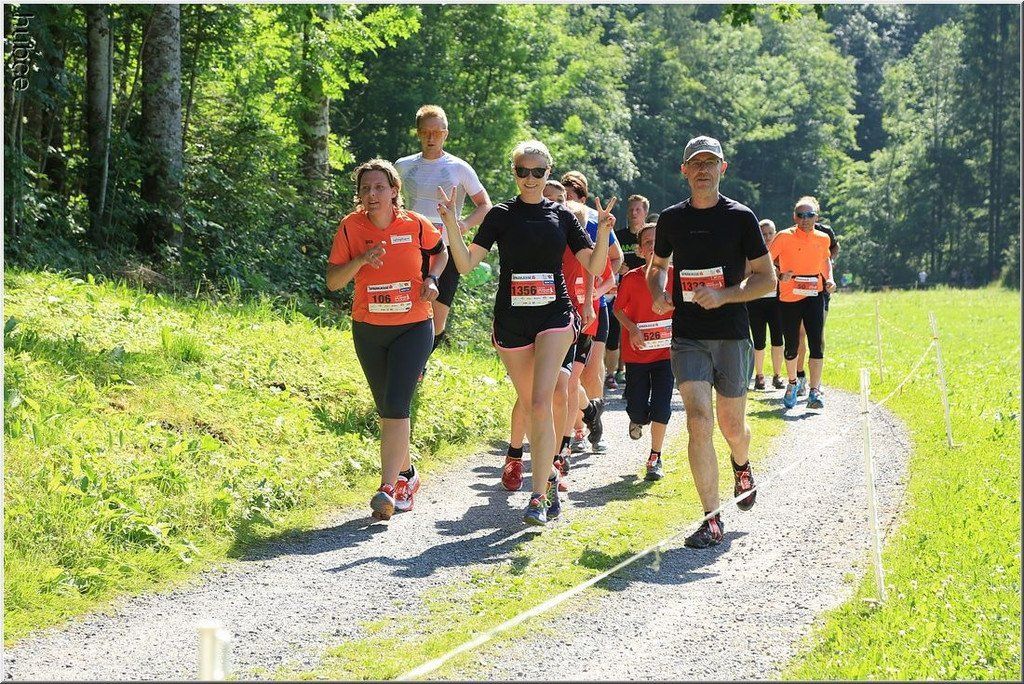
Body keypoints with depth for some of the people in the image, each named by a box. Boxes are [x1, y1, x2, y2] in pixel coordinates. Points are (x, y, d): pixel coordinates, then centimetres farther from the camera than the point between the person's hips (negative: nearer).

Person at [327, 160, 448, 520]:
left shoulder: (416, 225, -7)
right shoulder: (351, 227, -6)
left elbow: (441, 252, 14)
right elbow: (332, 281, -7)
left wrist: (431, 278, -5)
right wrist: (361, 260, -24)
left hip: (413, 328, -3)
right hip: (368, 330, 3)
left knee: (396, 406, -17)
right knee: (387, 410, 13)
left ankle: (388, 487, -19)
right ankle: (407, 476, 33)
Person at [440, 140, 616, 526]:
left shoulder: (562, 216, 5)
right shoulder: (501, 215, 3)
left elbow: (594, 267, 2)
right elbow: (466, 264, -6)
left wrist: (603, 232, -15)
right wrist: (452, 224, -21)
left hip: (554, 316, -1)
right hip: (511, 320, 2)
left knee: (541, 402, -17)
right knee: (530, 406, 9)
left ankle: (538, 497, -19)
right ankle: (548, 479, 29)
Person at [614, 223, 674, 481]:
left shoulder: (674, 275, -4)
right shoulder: (631, 278, -6)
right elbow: (618, 309, 5)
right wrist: (632, 329, -11)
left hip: (665, 351, 0)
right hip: (636, 353, 0)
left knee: (661, 408, -4)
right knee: (637, 409, 1)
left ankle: (655, 457, 12)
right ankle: (637, 419, 39)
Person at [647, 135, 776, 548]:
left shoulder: (740, 217, -2)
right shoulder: (671, 219, 6)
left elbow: (767, 278, -1)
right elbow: (657, 264, 22)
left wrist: (724, 296, -16)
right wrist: (657, 294, 0)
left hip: (732, 336, -1)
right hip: (687, 338, 1)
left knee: (732, 427, 9)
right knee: (698, 424, -13)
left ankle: (742, 468, 47)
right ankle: (712, 520, -9)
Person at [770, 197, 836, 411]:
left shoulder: (822, 238, 4)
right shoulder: (784, 237, -8)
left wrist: (829, 279, 6)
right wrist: (780, 276, -24)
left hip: (814, 296, 2)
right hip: (789, 298, -1)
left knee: (816, 342, -12)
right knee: (791, 345, 8)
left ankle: (814, 391, -13)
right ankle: (792, 383, 34)